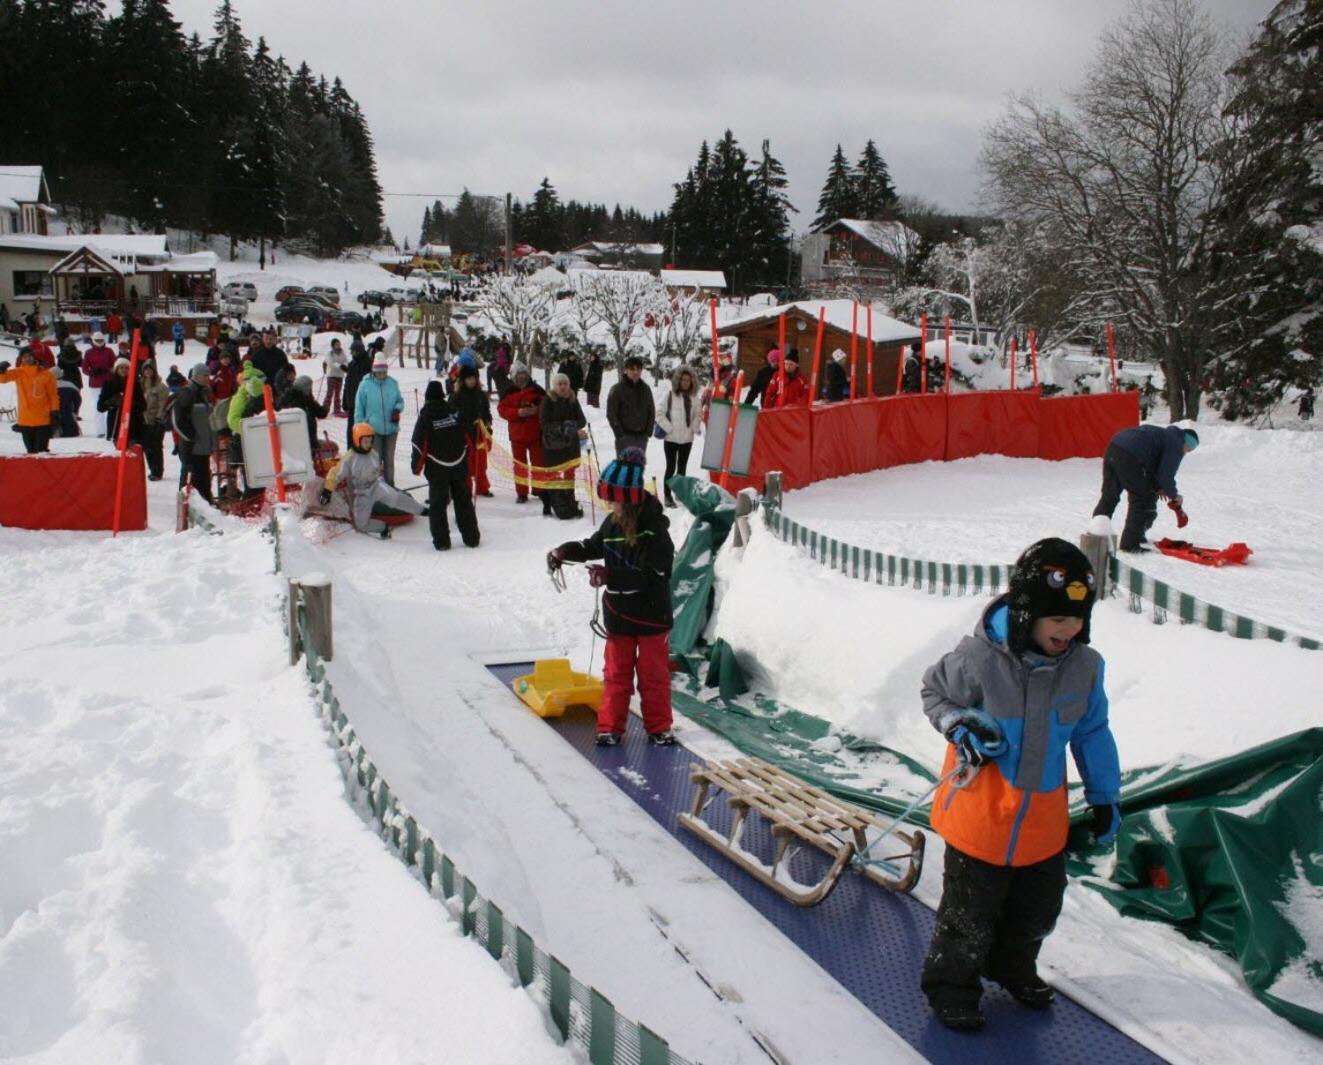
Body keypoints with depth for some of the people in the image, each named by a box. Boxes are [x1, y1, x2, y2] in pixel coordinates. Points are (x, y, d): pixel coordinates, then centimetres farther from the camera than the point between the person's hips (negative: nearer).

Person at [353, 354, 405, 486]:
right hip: (373, 429, -3)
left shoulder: (392, 383, 1)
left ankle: (389, 485, 24)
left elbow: (400, 401, 12)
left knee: (389, 459, 13)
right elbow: (359, 408, -2)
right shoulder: (365, 385, -6)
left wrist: (397, 409, -10)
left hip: (391, 428, 3)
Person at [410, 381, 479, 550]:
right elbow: (465, 435, 6)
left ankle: (441, 540, 3)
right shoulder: (455, 410, -3)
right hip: (459, 464, 3)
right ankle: (471, 537, 17)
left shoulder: (426, 415, -11)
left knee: (438, 504, 5)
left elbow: (419, 443, -9)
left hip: (437, 468, -3)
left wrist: (416, 466, 2)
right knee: (463, 501, 13)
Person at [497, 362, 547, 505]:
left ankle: (539, 489, 17)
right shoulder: (509, 392, -1)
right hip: (517, 433, 0)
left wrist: (536, 410, -18)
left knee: (538, 462, 5)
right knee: (520, 464, 6)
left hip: (535, 433, 0)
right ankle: (521, 493, 13)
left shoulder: (537, 390, -1)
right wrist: (518, 412, -19)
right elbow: (502, 409, -5)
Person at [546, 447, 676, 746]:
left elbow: (654, 575, -28)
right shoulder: (612, 523, -1)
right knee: (616, 672, 12)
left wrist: (609, 576, -34)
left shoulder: (655, 529, -21)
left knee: (654, 673, 8)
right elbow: (593, 547, 18)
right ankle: (610, 726, 21)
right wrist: (564, 552, 0)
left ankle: (658, 726, 22)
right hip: (618, 613, 5)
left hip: (651, 615, -5)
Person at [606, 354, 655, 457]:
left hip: (642, 436, 5)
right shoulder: (617, 389, -6)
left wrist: (648, 431, 2)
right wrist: (620, 433, -13)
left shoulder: (646, 389, 9)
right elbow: (611, 414, -7)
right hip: (625, 437, -5)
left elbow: (652, 411, 14)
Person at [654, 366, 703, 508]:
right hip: (671, 438, -4)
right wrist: (668, 428, -13)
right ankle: (668, 495, 8)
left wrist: (696, 427, -2)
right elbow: (660, 412, -7)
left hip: (687, 438, 4)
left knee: (682, 467, 15)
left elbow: (698, 414, 13)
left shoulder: (694, 396, 2)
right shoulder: (670, 394, -10)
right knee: (671, 467, 1)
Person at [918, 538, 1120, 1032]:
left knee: (1037, 910, 23)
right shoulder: (980, 657, -23)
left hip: (1044, 820, 5)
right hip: (980, 817, -5)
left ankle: (1012, 968, 49)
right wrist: (963, 728, -22)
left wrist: (1104, 796, 12)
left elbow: (1092, 733, 7)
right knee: (970, 915, 8)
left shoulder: (1084, 666, -8)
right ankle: (950, 983, 31)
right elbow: (935, 693, -4)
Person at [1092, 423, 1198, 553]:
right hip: (1129, 458, -9)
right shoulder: (1176, 445, 3)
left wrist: (1158, 487, 28)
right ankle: (1130, 543, 6)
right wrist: (1174, 495, 13)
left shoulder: (1166, 435, 31)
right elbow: (1166, 474, -3)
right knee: (1143, 499, 5)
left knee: (1109, 496, 19)